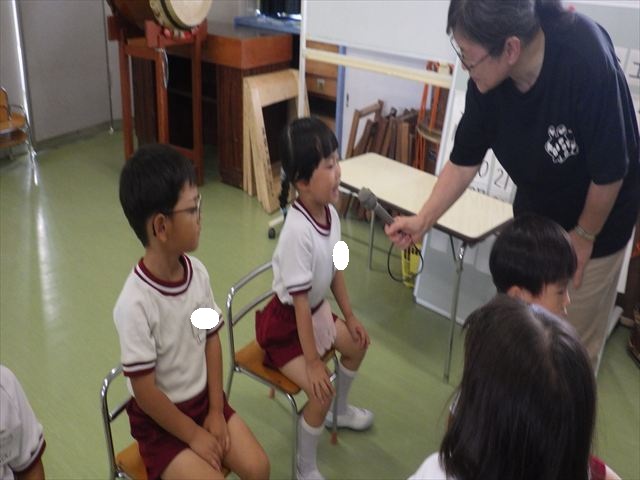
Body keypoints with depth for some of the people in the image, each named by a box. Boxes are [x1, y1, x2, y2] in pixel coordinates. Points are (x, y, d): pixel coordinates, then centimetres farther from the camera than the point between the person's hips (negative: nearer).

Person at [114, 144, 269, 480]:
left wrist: (216, 411, -1)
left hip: (203, 397, 5)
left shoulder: (197, 272, -10)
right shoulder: (135, 303, -28)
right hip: (159, 420, -5)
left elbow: (211, 339, 1)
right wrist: (194, 435, -12)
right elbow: (145, 392, -22)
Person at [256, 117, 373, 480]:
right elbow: (299, 301, -30)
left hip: (318, 310, 9)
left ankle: (341, 411, 49)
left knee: (358, 344, 23)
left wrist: (350, 316, 13)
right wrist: (313, 362, -24)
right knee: (321, 392, -16)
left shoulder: (330, 212, -10)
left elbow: (335, 269, 6)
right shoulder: (298, 232, -34)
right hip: (285, 322, -9)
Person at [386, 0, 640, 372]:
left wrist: (585, 235, -13)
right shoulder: (487, 80, -20)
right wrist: (422, 221, -11)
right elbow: (464, 161, -6)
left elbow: (610, 171, -25)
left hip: (596, 221, -4)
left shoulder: (588, 61, -35)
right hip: (534, 215, 5)